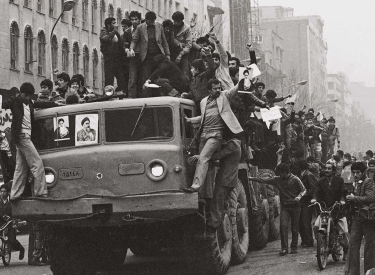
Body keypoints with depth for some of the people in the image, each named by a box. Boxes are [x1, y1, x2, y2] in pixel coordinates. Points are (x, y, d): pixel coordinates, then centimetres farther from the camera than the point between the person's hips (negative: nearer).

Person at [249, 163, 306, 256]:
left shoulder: (295, 179, -4)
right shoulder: (277, 180, 5)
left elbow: (303, 190, -1)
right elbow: (263, 181, 7)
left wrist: (299, 196, -21)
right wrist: (250, 178, 2)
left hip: (295, 206, -2)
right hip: (284, 207, 2)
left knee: (294, 228, 2)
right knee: (283, 225, -14)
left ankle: (294, 247, 16)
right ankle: (284, 248, -13)